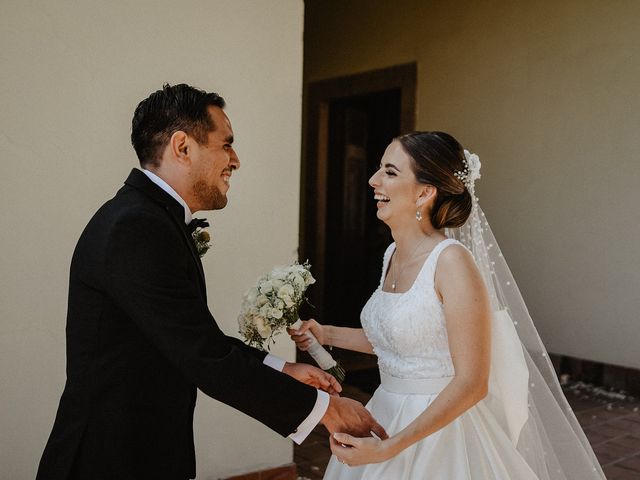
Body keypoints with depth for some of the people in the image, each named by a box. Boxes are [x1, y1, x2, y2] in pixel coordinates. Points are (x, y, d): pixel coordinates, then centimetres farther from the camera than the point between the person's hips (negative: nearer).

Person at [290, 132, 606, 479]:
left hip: (438, 430, -7)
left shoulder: (452, 261, -21)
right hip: (385, 415, 7)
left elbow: (471, 383, -22)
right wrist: (327, 334, 8)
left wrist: (388, 448, -23)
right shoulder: (394, 254, 1)